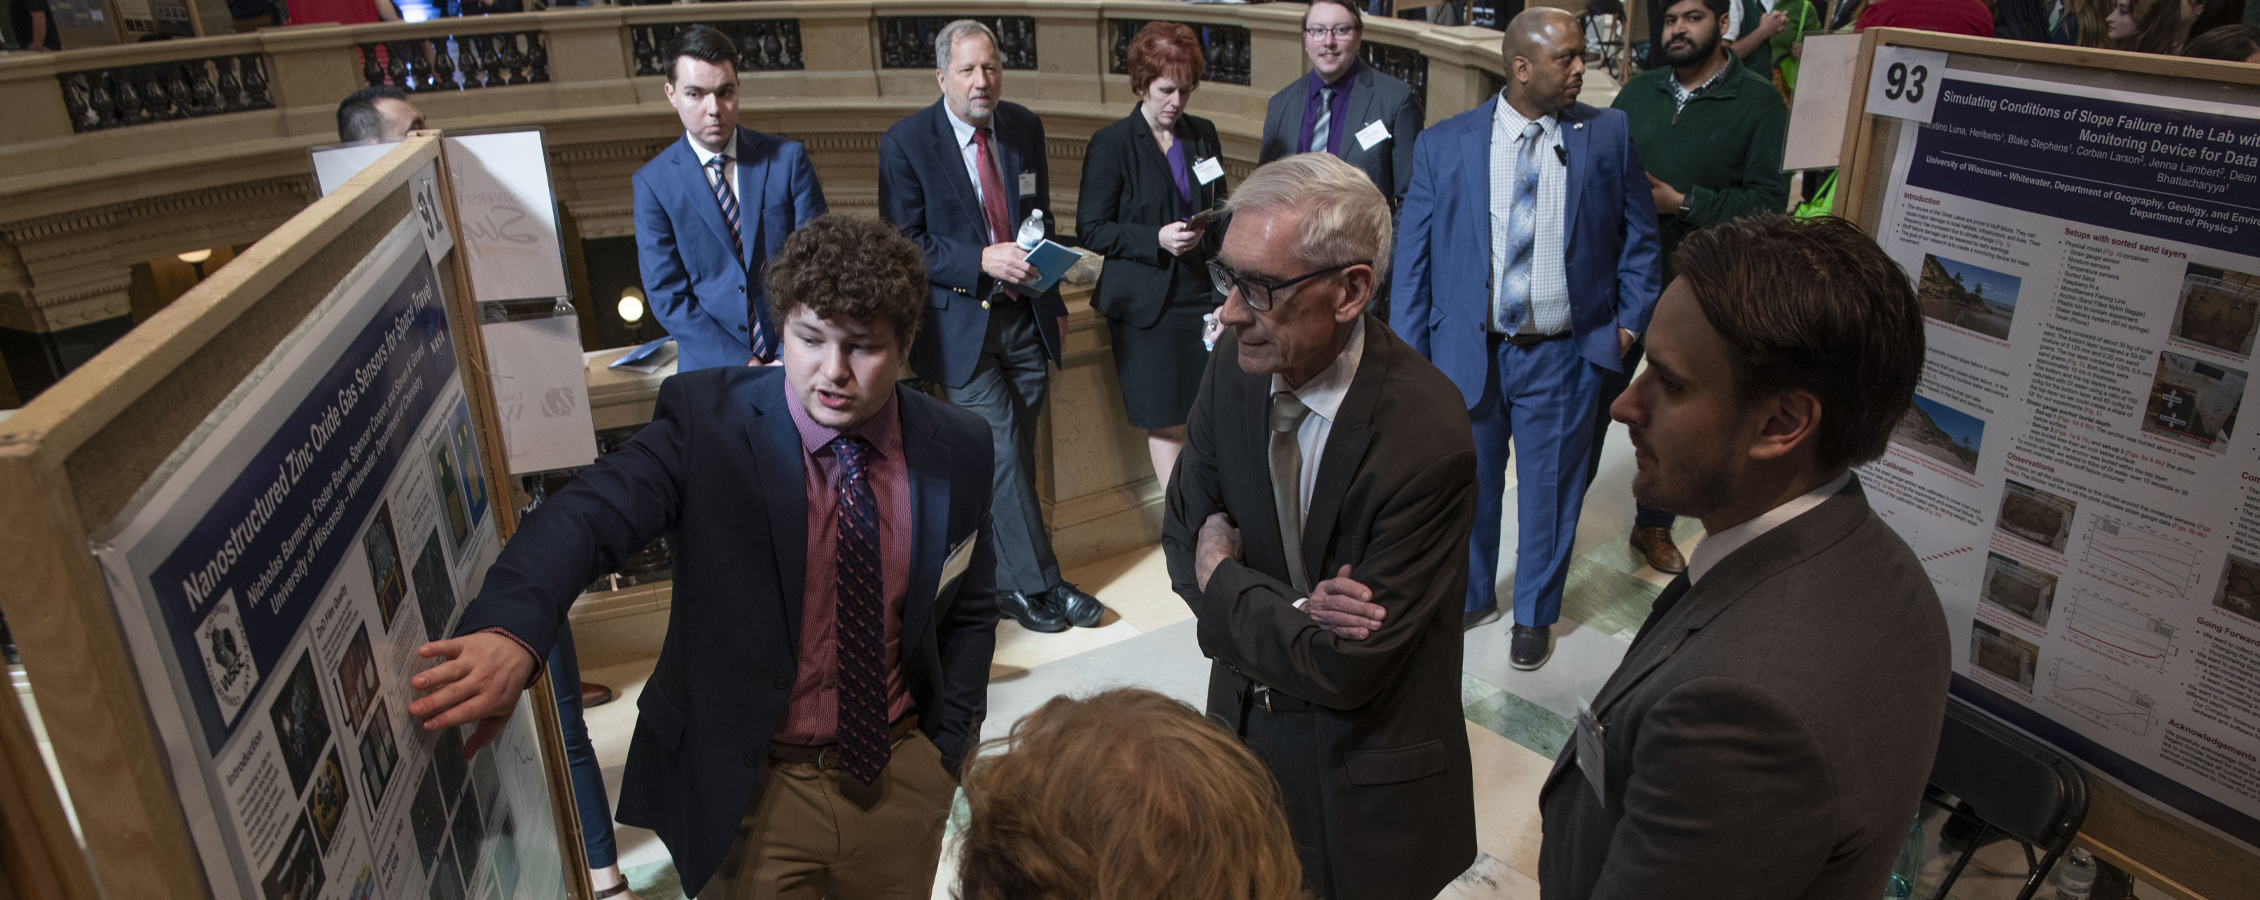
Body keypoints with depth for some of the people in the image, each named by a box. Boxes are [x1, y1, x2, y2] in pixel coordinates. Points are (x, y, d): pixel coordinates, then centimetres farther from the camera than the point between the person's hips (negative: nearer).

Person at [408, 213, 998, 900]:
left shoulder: (959, 450, -8)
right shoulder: (707, 419, -15)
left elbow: (969, 611, 5)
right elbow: (590, 513, -30)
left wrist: (950, 747, 4)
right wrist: (510, 630, -48)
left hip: (901, 774, 3)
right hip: (750, 784, -2)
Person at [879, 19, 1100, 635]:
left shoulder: (1025, 127, 6)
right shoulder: (905, 142, -9)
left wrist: (1053, 300, 16)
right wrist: (982, 260, -23)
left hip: (1026, 318, 5)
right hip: (960, 325, -5)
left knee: (1010, 460, 9)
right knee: (1003, 454, -7)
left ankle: (1004, 581, 24)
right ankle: (1037, 584, 7)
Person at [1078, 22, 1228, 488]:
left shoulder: (1203, 134, 9)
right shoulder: (1111, 143, -5)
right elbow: (1091, 229, -7)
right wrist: (1156, 239, -19)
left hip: (1204, 293, 4)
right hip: (1147, 305, -4)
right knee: (1167, 423, 4)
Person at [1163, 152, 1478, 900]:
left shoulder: (1428, 438, -29)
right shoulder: (1233, 366, -11)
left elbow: (1344, 670, -24)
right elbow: (1184, 537, -2)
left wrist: (1224, 580, -12)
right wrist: (1294, 610, -21)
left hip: (1364, 780, -5)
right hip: (1245, 720, 5)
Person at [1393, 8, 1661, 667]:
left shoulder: (1608, 135, -1)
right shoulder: (1444, 144, -4)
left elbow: (1638, 235, 8)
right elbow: (1413, 257, -1)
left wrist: (1631, 319, 0)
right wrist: (1411, 356, -4)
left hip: (1562, 356, 0)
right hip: (1466, 353, 0)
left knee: (1549, 491, 13)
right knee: (1468, 486, 15)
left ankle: (1535, 614, 35)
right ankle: (1472, 596, 39)